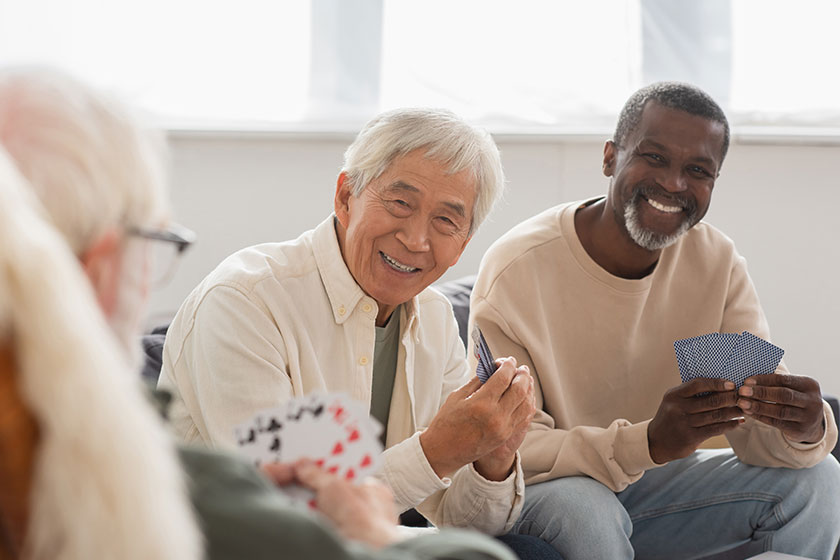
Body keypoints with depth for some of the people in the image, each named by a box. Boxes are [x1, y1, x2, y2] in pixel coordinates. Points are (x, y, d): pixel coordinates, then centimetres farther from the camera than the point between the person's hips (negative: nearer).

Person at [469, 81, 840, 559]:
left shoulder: (719, 263, -5)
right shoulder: (518, 269, -22)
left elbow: (758, 425, -9)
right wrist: (648, 442, -42)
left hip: (654, 484, 5)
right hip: (542, 495, -5)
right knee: (582, 508, -37)